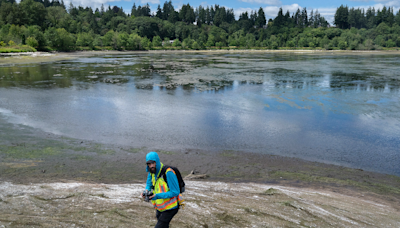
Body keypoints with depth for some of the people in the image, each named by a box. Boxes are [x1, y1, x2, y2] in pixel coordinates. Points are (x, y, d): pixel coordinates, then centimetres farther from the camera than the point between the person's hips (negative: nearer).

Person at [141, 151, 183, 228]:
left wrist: (158, 196, -34)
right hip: (160, 207, 8)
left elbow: (175, 192, -27)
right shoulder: (152, 171, -5)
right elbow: (149, 184, 7)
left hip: (170, 207, -8)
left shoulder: (168, 173, -29)